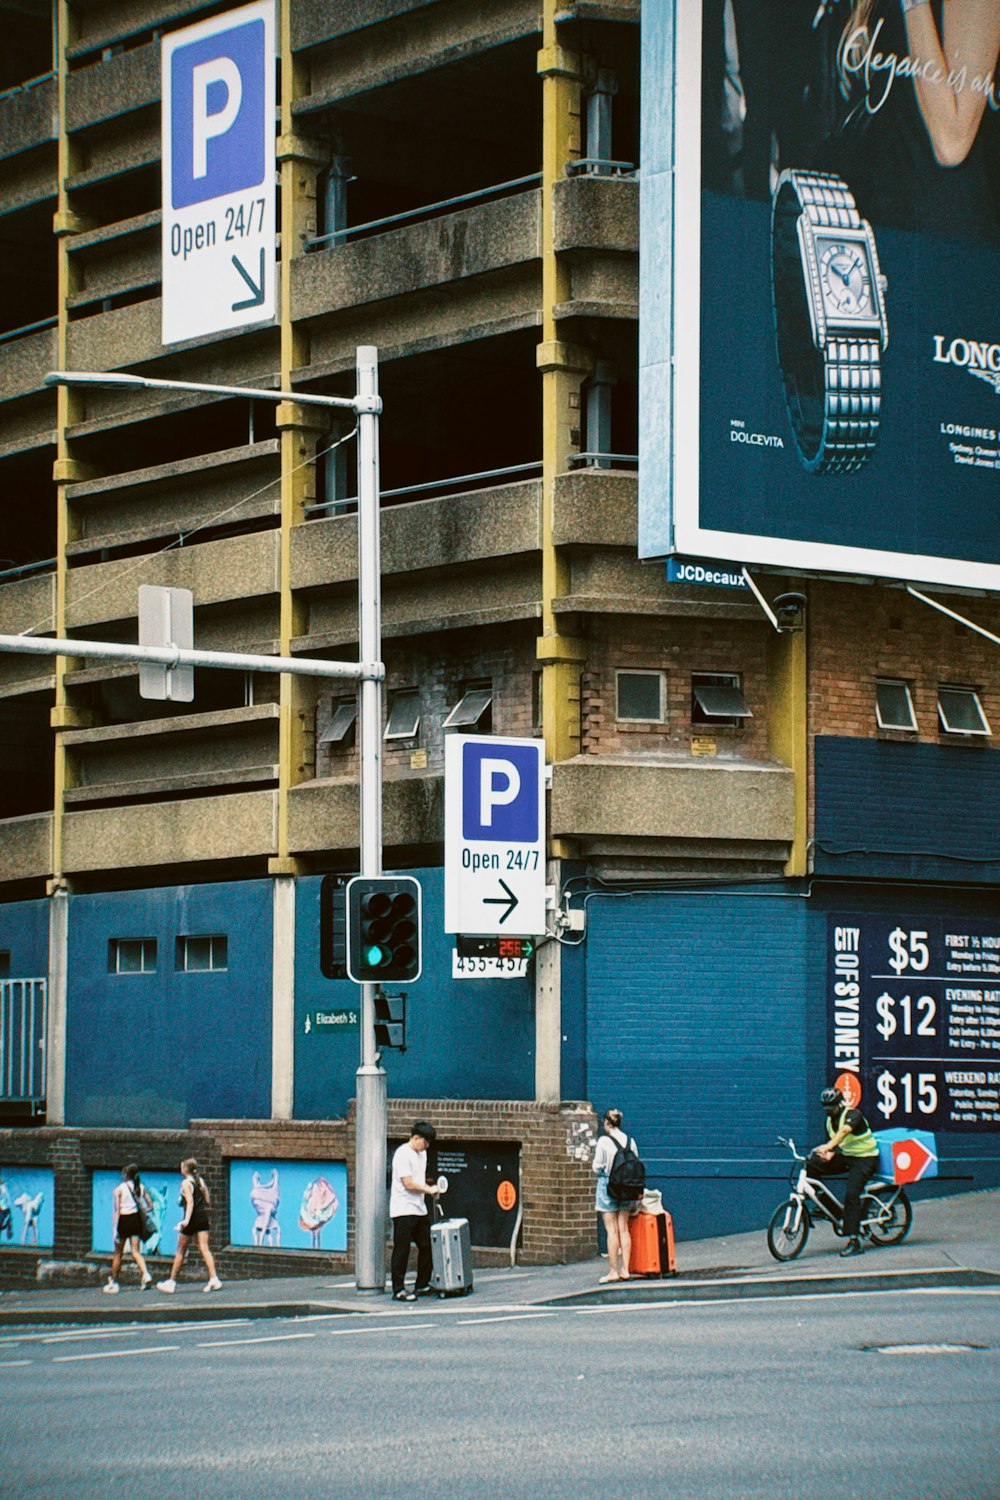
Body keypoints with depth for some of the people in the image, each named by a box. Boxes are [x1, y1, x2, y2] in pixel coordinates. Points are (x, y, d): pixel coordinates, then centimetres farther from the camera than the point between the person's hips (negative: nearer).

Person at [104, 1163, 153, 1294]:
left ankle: (113, 1283, 18)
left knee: (118, 1253, 9)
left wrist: (114, 1228, -13)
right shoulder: (141, 1188, 5)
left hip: (124, 1220, -3)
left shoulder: (119, 1189, -7)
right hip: (136, 1220, 3)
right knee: (136, 1251, 1)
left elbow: (116, 1211, -12)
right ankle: (146, 1274, -24)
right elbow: (150, 1206, 5)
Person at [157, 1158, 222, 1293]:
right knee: (204, 1248, 0)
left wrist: (187, 1220, -28)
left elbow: (190, 1202, -20)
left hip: (192, 1218, -6)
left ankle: (171, 1282, 14)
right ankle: (213, 1279, -14)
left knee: (181, 1251, 5)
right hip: (203, 1217, 6)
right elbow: (208, 1200, 11)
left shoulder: (186, 1183, -9)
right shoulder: (201, 1181, 9)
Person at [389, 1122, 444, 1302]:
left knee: (426, 1247, 9)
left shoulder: (422, 1154, 15)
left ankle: (422, 1286, 20)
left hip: (419, 1209, 9)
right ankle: (399, 1290, -1)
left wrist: (431, 1188, 5)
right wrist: (429, 1189, -9)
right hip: (403, 1210, -9)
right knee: (402, 1250, -5)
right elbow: (409, 1184, -17)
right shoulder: (403, 1154, -13)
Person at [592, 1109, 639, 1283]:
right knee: (624, 1229, 8)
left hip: (608, 1184, -4)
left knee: (612, 1230, -2)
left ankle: (613, 1271, -2)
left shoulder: (604, 1141, -10)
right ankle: (625, 1269, 8)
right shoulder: (630, 1141, 3)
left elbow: (597, 1166, -6)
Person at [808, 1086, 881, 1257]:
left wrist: (828, 1147, -53)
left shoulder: (853, 1115, -18)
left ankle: (854, 1241, -24)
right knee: (811, 1165, -11)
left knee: (851, 1195, -24)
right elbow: (830, 1142, 7)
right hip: (845, 1157, 7)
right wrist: (828, 1154, -17)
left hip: (864, 1159, -7)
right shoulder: (830, 1121, 6)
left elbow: (844, 1131, -37)